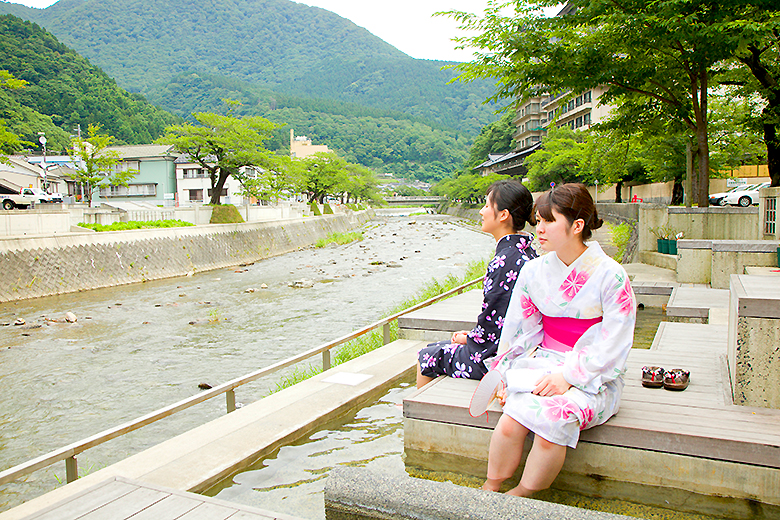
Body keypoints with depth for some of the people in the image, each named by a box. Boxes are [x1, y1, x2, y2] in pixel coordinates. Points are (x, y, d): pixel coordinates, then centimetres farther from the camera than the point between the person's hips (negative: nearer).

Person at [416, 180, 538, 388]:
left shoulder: (505, 260, -25)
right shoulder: (527, 252, 4)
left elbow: (490, 327, -21)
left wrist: (467, 339, -2)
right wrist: (471, 335, 10)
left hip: (496, 355, -9)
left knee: (427, 357, 9)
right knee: (437, 347, 25)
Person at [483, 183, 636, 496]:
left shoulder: (611, 276, -10)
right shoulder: (534, 271, 3)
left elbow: (611, 347, -9)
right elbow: (519, 330, 10)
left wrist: (569, 376, -17)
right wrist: (504, 374, 2)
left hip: (594, 377, -3)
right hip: (541, 361, 3)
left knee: (551, 422, -30)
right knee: (512, 420, -25)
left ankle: (520, 495, -6)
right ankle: (489, 489, -5)